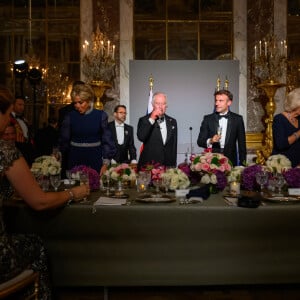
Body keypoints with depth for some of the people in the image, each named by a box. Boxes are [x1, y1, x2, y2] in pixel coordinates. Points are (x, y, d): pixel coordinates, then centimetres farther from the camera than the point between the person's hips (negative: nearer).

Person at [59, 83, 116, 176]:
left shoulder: (100, 115, -3)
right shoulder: (70, 117, 0)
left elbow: (107, 141, -1)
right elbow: (64, 140, 8)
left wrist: (105, 164, -5)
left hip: (95, 160, -1)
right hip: (75, 161, 1)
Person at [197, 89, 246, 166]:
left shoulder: (237, 119, 4)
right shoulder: (208, 119, 3)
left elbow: (241, 143, 7)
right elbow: (200, 141, 1)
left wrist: (242, 164, 5)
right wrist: (210, 141, -19)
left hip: (231, 162, 0)